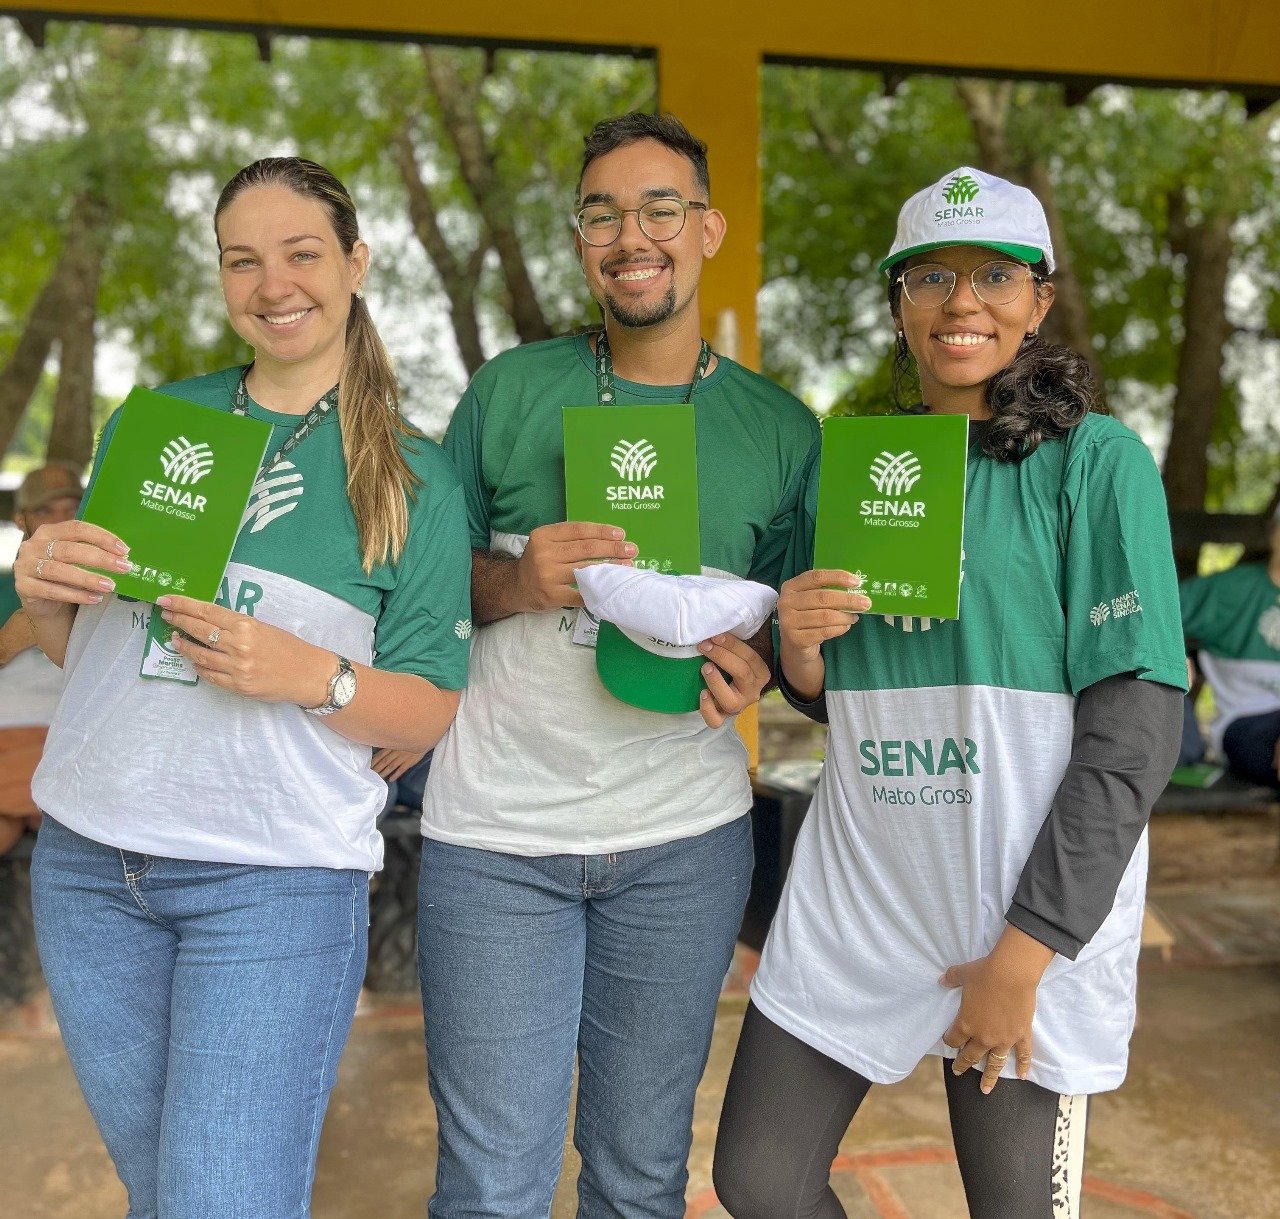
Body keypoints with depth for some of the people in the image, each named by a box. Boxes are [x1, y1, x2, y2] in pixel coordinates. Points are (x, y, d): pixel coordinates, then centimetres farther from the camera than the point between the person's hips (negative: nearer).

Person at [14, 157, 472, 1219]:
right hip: (87, 859, 4)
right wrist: (40, 590, -8)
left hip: (277, 879, -4)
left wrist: (316, 676, -21)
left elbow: (432, 713, -3)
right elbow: (75, 646, 14)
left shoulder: (413, 477, -2)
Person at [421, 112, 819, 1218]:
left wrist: (755, 665, -13)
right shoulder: (510, 391, 2)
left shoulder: (781, 429, 3)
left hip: (684, 840, 1)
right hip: (496, 833, -1)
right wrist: (517, 584, -16)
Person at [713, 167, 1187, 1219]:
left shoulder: (1096, 462, -6)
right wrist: (799, 645, -8)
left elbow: (1135, 732, -11)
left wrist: (1027, 951, -15)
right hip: (856, 889, 5)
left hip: (1033, 907, -4)